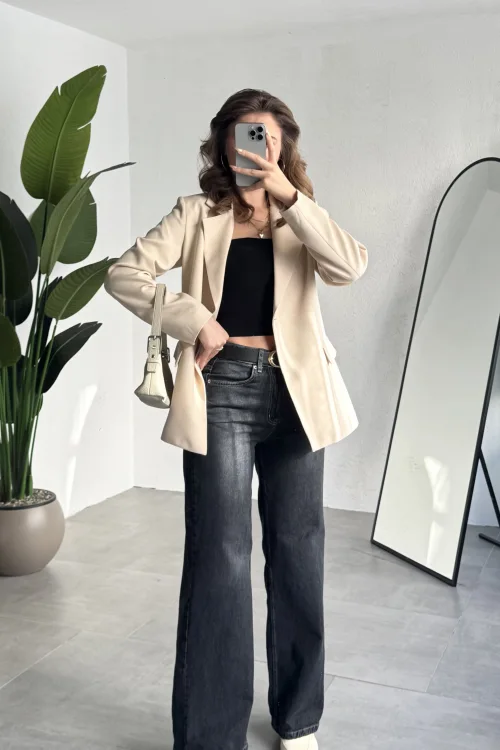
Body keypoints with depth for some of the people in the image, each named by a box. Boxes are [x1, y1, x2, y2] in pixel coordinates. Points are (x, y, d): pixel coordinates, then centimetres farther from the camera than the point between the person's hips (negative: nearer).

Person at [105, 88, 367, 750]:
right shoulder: (199, 215, 6)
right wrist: (195, 322, -12)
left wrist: (287, 195, -14)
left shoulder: (300, 217, 10)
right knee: (220, 558, -3)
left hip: (295, 392, 2)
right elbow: (124, 273, -4)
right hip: (223, 389, -2)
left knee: (298, 552, 8)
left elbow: (350, 266, -10)